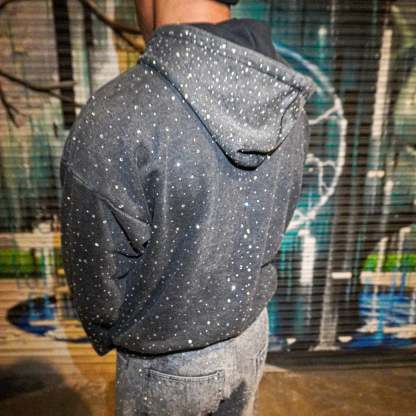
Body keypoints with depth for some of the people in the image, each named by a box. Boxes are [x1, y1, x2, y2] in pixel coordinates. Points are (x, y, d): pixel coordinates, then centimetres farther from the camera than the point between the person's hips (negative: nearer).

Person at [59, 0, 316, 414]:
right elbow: (265, 230, -1)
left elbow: (95, 280, -19)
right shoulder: (287, 98, -12)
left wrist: (108, 337, 3)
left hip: (169, 362, -4)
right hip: (252, 332, 5)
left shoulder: (111, 120, -33)